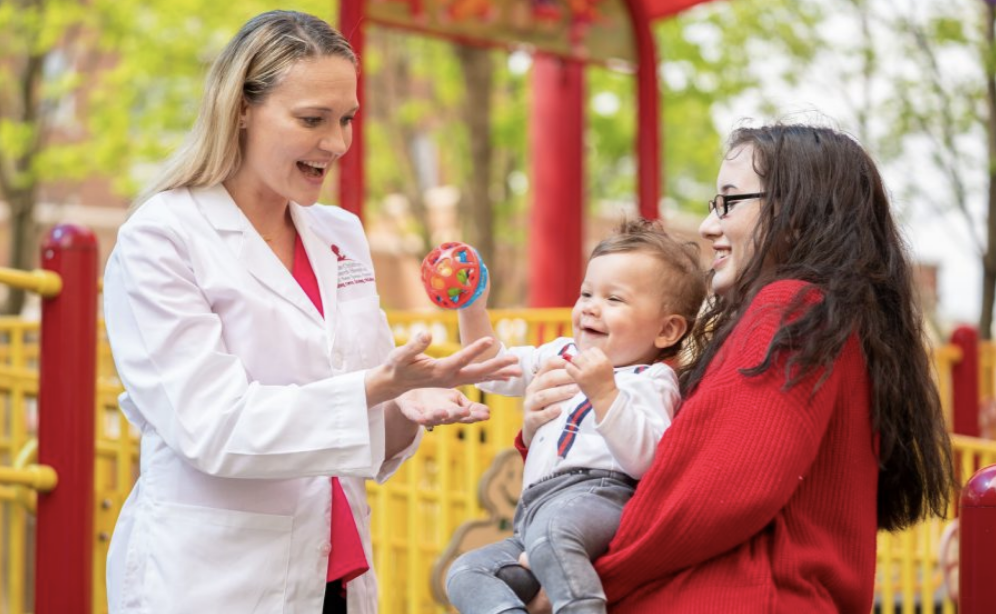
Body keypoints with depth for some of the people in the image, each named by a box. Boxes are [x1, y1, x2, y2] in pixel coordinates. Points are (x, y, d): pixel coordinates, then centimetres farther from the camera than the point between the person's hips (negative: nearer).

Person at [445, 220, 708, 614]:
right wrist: (472, 306, 19)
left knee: (549, 532, -41)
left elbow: (647, 459, -15)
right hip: (535, 512, 9)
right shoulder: (562, 354, 27)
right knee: (465, 573, -10)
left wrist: (604, 392, -23)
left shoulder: (650, 381, 2)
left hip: (599, 497, -9)